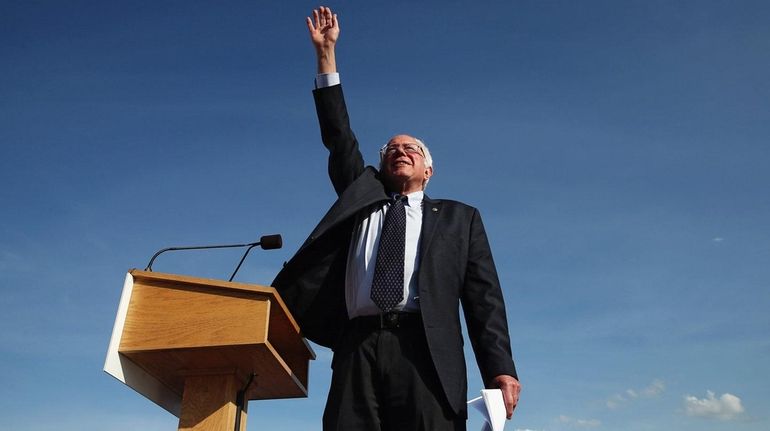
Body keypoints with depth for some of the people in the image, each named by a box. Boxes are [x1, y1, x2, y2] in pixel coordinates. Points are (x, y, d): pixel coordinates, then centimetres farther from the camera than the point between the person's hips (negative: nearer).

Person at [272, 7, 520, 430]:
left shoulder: (458, 218, 19)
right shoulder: (362, 200, 25)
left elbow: (483, 296, 10)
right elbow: (339, 139, 20)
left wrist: (500, 369, -4)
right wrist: (326, 53, 21)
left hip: (424, 351, -1)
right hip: (359, 350, 2)